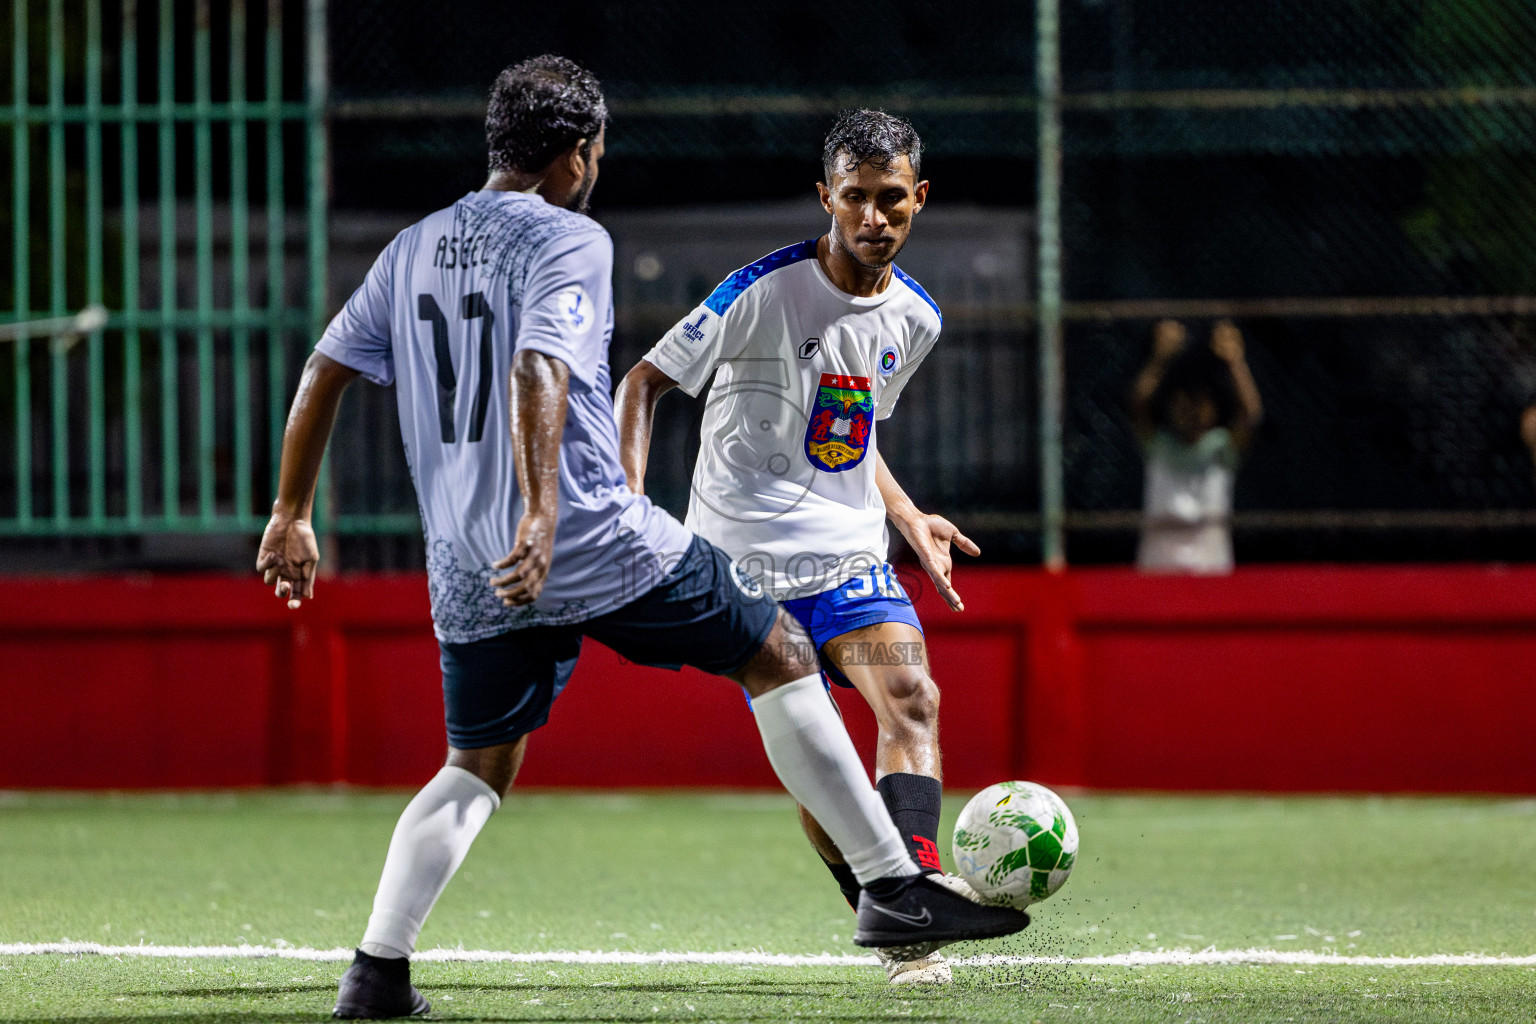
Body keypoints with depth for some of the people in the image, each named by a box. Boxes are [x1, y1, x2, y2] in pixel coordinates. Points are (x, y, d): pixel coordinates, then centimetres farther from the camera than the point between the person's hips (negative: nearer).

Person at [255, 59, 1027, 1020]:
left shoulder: (413, 250, 14)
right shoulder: (570, 242, -7)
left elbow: (324, 372, 15)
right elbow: (537, 372, -23)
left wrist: (293, 516, 22)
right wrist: (541, 515, -32)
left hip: (468, 572, 6)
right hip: (601, 542, -6)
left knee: (476, 771, 18)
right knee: (781, 656, 7)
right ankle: (894, 888, 5)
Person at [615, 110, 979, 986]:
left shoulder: (915, 318, 6)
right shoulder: (765, 292, -12)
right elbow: (645, 381, -5)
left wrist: (908, 517, 14)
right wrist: (630, 502, -16)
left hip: (852, 559, 4)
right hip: (745, 564, -4)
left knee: (913, 699, -21)